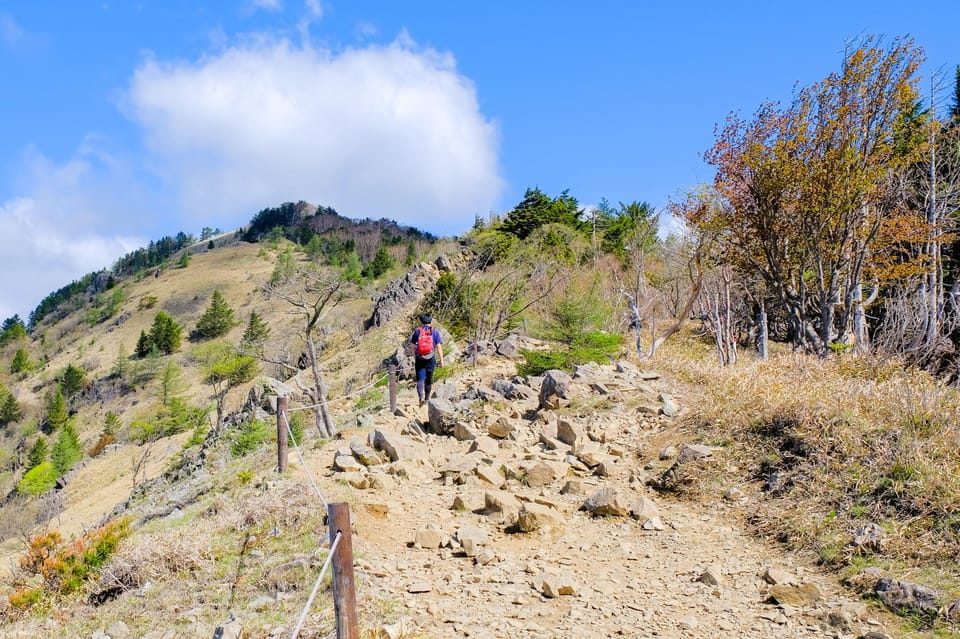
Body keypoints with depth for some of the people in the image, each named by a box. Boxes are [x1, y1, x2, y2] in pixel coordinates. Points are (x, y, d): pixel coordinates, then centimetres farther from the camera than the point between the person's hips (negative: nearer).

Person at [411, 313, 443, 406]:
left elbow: (413, 346, 4)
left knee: (420, 379, -2)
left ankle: (421, 396, -24)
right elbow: (439, 347, -5)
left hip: (419, 359, 0)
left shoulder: (417, 331, 3)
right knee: (429, 379, 14)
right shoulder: (435, 332, 0)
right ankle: (427, 398, 27)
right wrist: (441, 360, -1)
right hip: (431, 359, 0)